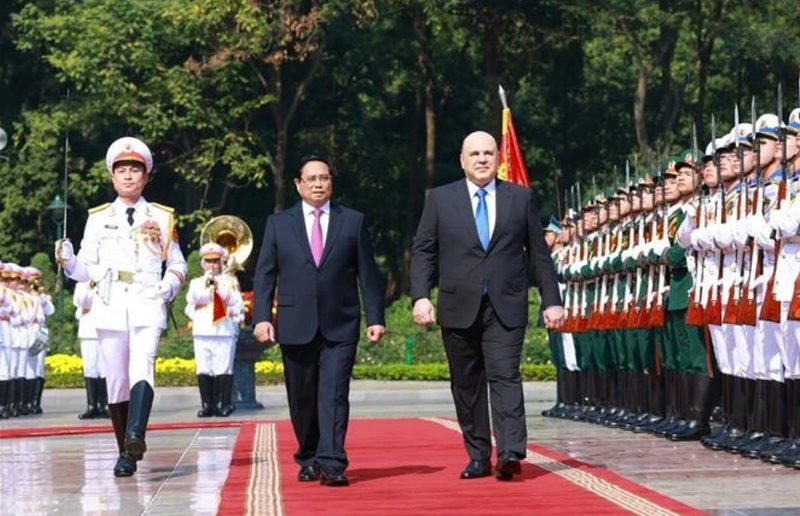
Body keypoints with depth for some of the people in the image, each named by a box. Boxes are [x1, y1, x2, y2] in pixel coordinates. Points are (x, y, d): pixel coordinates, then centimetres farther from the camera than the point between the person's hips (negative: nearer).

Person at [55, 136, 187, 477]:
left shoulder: (162, 218, 11)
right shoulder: (98, 219, 12)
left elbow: (177, 263, 16)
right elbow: (87, 269, 10)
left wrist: (171, 283, -6)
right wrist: (68, 261, -11)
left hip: (148, 306, -2)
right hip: (110, 307, 2)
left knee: (142, 367, -23)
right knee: (116, 380, 3)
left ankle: (135, 436, -40)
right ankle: (125, 454, 10)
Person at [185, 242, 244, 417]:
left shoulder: (230, 281, 12)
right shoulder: (196, 283, 15)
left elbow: (236, 303, 0)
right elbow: (191, 300, 3)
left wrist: (219, 287, -9)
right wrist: (205, 286, -11)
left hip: (224, 331, -2)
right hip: (202, 332, 2)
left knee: (223, 369, -6)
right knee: (203, 370, -1)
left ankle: (224, 404, -2)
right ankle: (207, 405, 3)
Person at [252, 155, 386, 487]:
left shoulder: (354, 222, 8)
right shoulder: (278, 224, 9)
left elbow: (367, 273, 7)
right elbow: (265, 275, 6)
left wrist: (375, 318, 1)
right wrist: (261, 317, -5)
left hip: (340, 326, -1)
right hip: (296, 327, 1)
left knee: (334, 395, -11)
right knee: (302, 399, 8)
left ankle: (331, 464, -16)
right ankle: (308, 459, 22)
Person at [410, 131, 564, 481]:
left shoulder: (521, 198, 8)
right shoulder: (440, 199, 7)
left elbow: (539, 253, 9)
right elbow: (423, 252, 5)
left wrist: (552, 301, 4)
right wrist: (420, 296, -9)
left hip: (506, 307, -1)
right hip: (459, 308, 2)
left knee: (505, 376, -13)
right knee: (466, 385, 5)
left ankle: (510, 454, -20)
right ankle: (478, 458, 13)